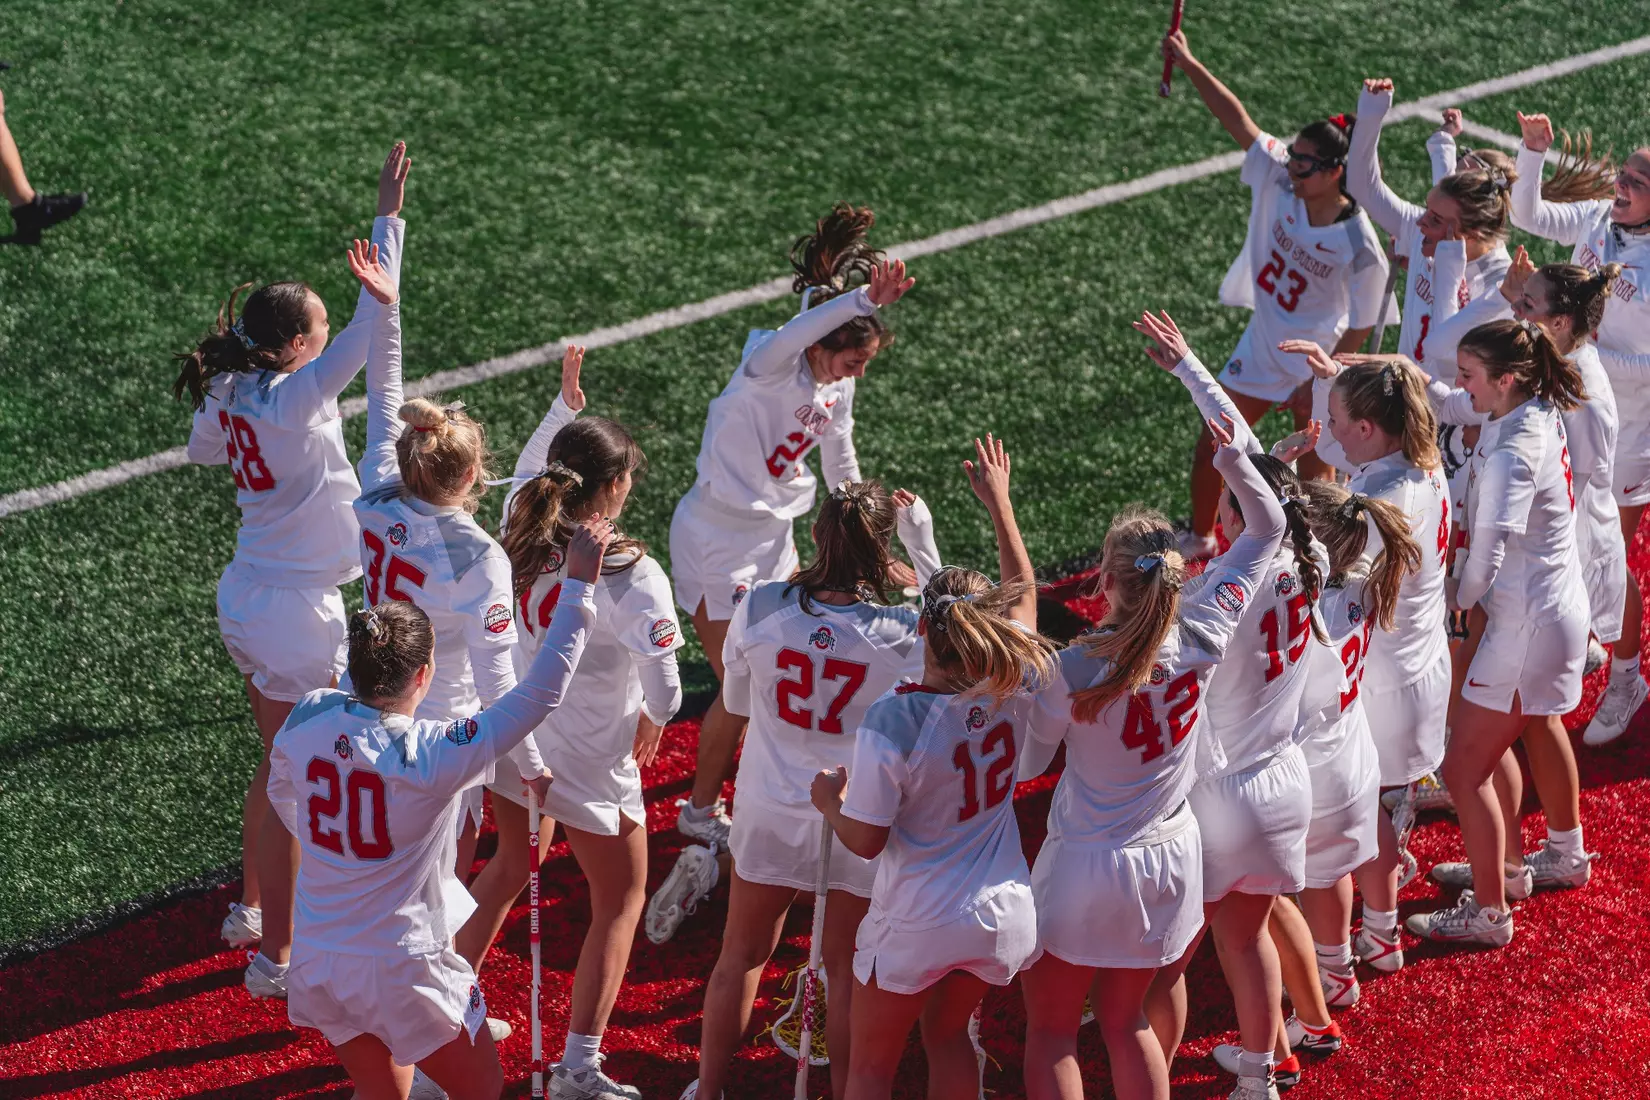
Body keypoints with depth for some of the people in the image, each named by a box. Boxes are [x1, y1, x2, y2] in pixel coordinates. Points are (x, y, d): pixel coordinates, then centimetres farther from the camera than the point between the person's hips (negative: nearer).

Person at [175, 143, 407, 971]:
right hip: (296, 616, -8)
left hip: (244, 601, 8)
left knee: (279, 767, 25)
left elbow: (202, 450, 22)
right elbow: (369, 323, -30)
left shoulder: (226, 400, -1)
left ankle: (252, 906, 40)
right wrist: (388, 219, -28)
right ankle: (277, 956, 12)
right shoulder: (295, 399, -24)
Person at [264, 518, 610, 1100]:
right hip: (402, 974, -6)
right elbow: (540, 693, -23)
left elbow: (282, 796, 11)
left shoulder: (307, 720, -9)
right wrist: (577, 585, -19)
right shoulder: (434, 755, -26)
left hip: (317, 960, 6)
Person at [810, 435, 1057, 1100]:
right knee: (948, 1034, 27)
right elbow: (1023, 593, 8)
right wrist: (999, 502, 20)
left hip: (916, 926, -4)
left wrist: (830, 801, 3)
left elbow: (865, 841, -18)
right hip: (1002, 914, 4)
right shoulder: (1015, 686, -12)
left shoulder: (892, 722, -25)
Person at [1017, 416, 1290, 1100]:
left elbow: (1026, 764, -10)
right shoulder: (1203, 639, -14)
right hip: (1169, 860, 5)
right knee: (1125, 1022, 22)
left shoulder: (1077, 671, -25)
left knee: (1051, 1029, 12)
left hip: (1086, 867, -5)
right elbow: (1268, 531, -1)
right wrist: (1234, 459, -4)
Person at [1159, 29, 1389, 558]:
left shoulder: (1360, 245, -26)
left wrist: (1321, 383, -16)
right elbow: (1238, 119, -13)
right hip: (1261, 349, 5)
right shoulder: (1279, 182, -14)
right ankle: (1199, 538, 34)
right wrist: (1190, 64, -15)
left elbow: (1360, 327, -18)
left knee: (1313, 473, 5)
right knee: (1212, 443, 12)